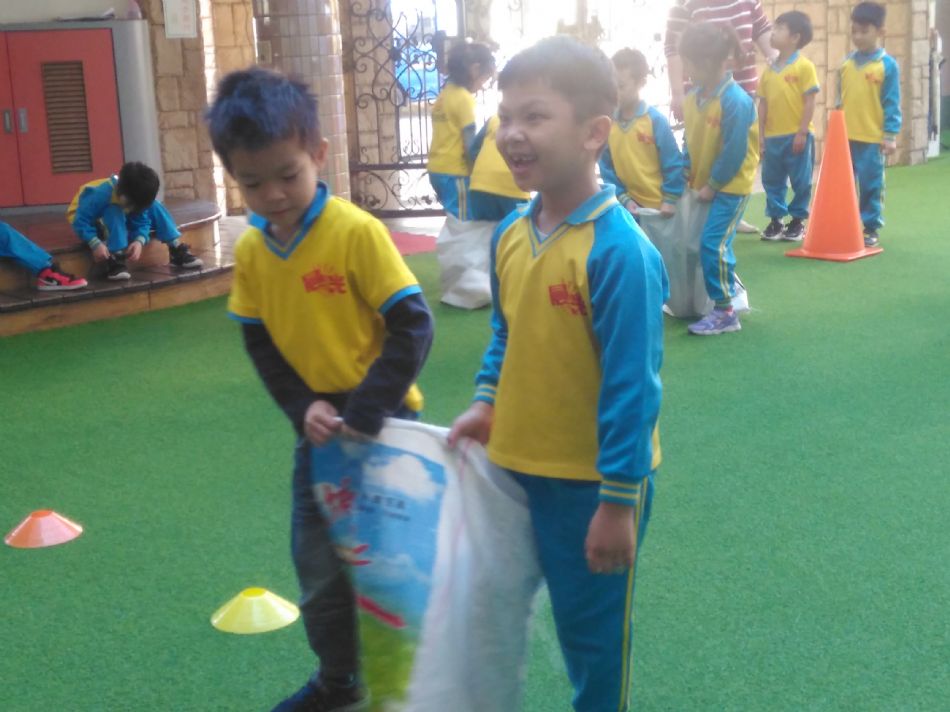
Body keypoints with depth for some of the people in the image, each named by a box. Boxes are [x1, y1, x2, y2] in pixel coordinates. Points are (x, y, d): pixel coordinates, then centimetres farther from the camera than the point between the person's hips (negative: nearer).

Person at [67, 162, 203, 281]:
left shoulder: (136, 199, -19)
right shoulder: (101, 194, -37)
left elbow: (142, 222, -18)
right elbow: (81, 222, -38)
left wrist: (139, 241, -38)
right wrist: (96, 244, -50)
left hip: (120, 222, 5)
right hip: (92, 224, -5)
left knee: (154, 207, -14)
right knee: (115, 212, -38)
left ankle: (177, 251, -16)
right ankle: (114, 260, -39)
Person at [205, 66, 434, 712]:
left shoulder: (357, 231, -18)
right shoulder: (250, 251, -1)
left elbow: (412, 325, -18)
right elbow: (260, 343, 5)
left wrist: (366, 410, -22)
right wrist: (302, 408, -10)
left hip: (381, 424, -5)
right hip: (318, 430, 6)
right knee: (318, 564, 14)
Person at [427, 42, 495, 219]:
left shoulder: (444, 94, 12)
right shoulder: (464, 98, -13)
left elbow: (449, 138, 13)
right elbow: (469, 144, -15)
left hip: (438, 168, 9)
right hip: (454, 171, -9)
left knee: (456, 221, 15)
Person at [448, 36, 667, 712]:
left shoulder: (619, 249, -23)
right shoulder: (510, 234, 0)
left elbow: (631, 385, -21)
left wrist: (619, 501, -18)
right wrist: (487, 404, 4)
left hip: (597, 479, -7)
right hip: (526, 464, 7)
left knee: (595, 626, 11)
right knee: (570, 614, 23)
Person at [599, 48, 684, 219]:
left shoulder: (655, 120, -12)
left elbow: (673, 164, -9)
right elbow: (607, 168, 1)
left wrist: (671, 199, -10)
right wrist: (623, 198, -6)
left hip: (661, 206, -3)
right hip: (631, 206, 3)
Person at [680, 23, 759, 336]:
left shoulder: (736, 101, -23)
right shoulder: (693, 98, 0)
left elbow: (734, 153, -21)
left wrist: (712, 185, -15)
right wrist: (686, 177, 3)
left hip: (731, 186, -8)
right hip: (704, 184, 8)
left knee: (713, 244, -11)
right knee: (717, 244, 16)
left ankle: (725, 311, -2)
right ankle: (732, 291, 34)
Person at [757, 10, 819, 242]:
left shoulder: (804, 66, -7)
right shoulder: (769, 69, 9)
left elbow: (810, 102, -9)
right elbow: (763, 103, 10)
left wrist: (802, 132, -13)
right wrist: (761, 135, 7)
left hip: (797, 135, -5)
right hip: (773, 136, 5)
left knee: (800, 181, 4)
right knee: (772, 180, 10)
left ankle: (798, 221, 16)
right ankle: (775, 220, 21)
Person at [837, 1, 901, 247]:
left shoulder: (888, 65, -6)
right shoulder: (846, 63, 7)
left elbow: (892, 104, -5)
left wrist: (890, 136, -9)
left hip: (873, 138, -4)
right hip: (845, 137, 4)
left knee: (871, 186, 3)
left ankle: (871, 228, 14)